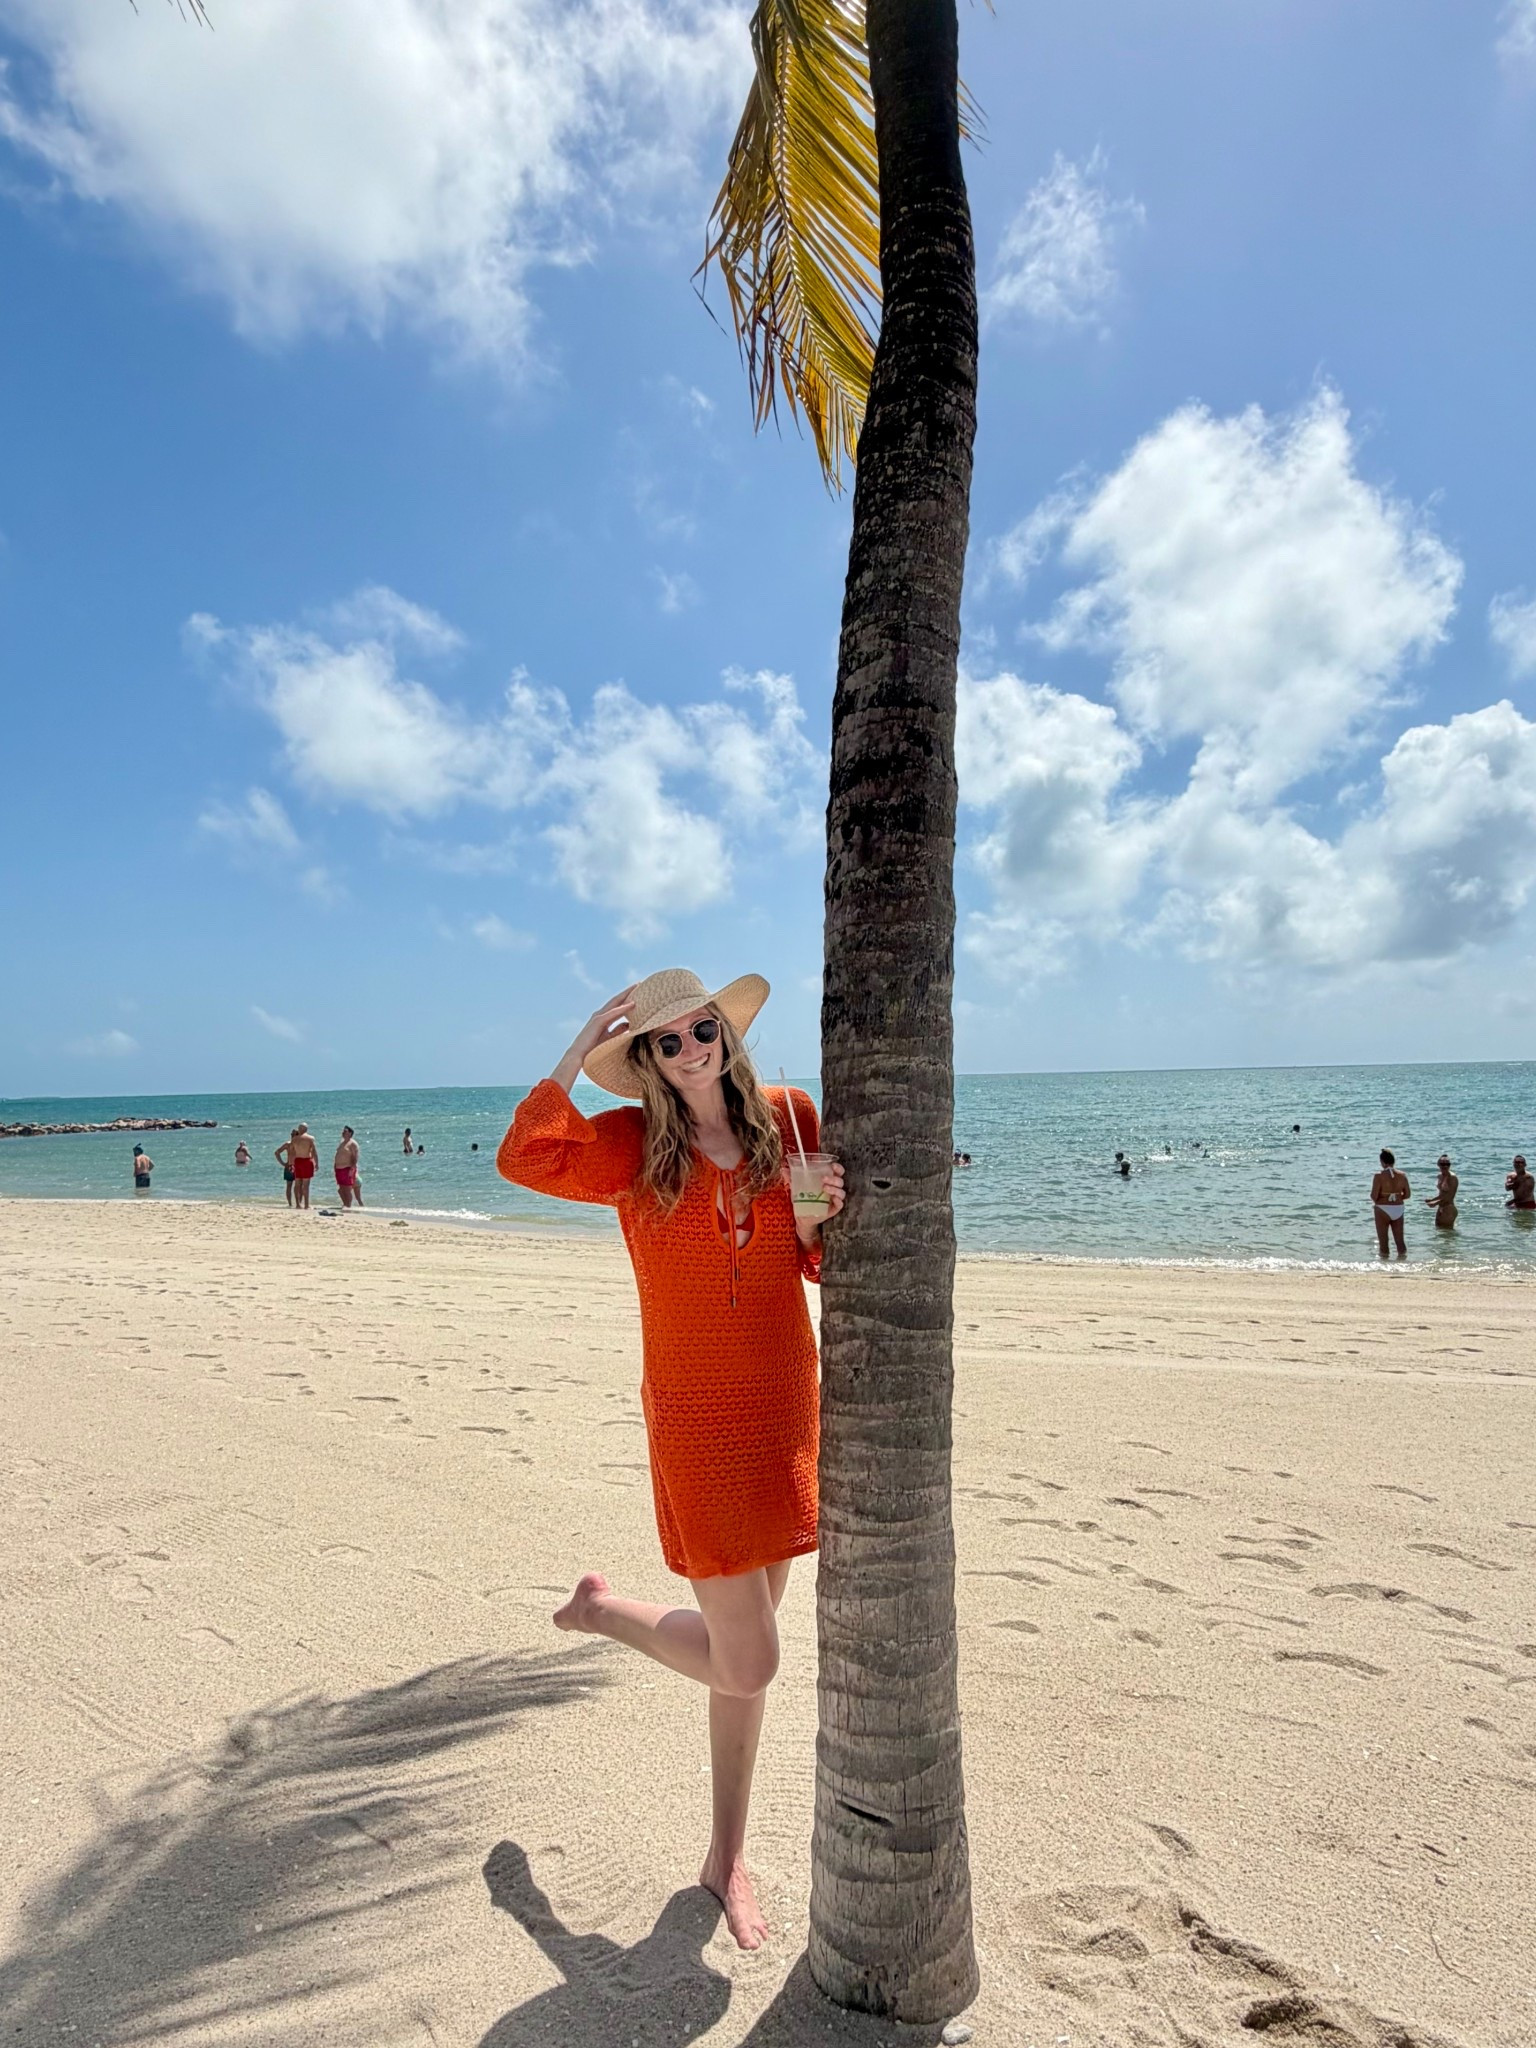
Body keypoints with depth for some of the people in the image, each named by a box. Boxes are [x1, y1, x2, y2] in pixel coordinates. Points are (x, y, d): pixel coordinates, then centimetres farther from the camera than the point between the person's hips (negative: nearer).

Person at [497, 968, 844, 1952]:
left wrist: (821, 1217, -15)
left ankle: (729, 1855, 38)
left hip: (787, 1403, 4)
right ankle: (602, 1607, 29)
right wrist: (576, 1053, -23)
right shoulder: (635, 1145, -7)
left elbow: (823, 1264, 6)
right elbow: (523, 1159, -23)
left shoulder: (790, 1120, 1)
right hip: (696, 1417, -4)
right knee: (747, 1662, -1)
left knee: (748, 1644, 17)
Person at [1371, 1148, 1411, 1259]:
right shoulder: (1402, 1175, -2)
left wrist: (1376, 1200, 5)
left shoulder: (1379, 1176, -15)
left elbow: (1374, 1196, -17)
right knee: (1400, 1240, 14)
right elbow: (1407, 1194, 4)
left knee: (1383, 1241, 7)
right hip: (1398, 1209, 4)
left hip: (1382, 1209, -4)